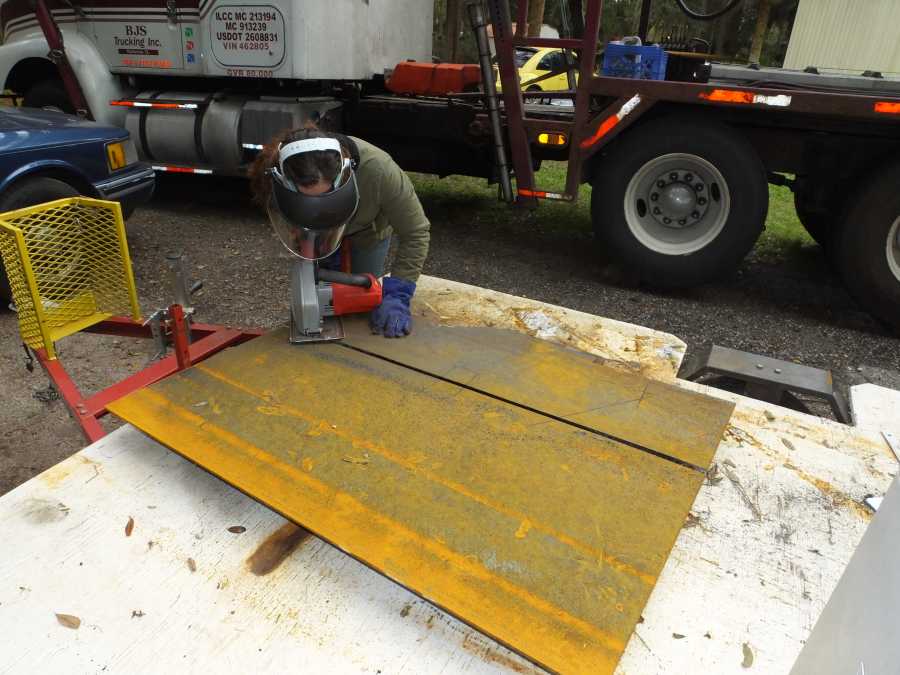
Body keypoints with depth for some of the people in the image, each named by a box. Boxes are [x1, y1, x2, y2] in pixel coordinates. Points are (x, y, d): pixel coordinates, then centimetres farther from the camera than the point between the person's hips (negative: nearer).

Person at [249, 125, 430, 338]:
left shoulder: (378, 169, -44)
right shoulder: (280, 178, -38)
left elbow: (416, 233, -33)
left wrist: (397, 295, -39)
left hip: (368, 233, -1)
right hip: (317, 233, 1)